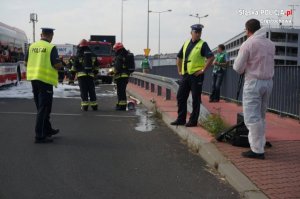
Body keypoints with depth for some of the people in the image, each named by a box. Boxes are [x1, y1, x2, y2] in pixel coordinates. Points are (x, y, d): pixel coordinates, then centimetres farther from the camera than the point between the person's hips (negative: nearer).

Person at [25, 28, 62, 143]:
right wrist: (60, 64, 6)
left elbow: (26, 63, 12)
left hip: (34, 78, 7)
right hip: (45, 80, -7)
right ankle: (39, 136, -2)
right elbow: (57, 65, -15)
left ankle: (47, 130, 31)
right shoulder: (51, 48, -10)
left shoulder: (32, 46, 7)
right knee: (43, 108, -2)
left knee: (41, 107, 18)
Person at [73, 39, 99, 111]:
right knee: (92, 90, 9)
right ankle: (94, 105, 11)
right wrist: (95, 71, 24)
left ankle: (84, 105, -4)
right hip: (90, 75, 3)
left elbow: (75, 66, -1)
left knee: (83, 91, -1)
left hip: (81, 75, -3)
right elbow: (96, 65, 13)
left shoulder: (79, 55, -2)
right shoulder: (93, 55, 10)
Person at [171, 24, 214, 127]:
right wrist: (179, 70, 18)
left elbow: (211, 57, -17)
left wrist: (203, 70, -17)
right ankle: (181, 119, 19)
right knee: (180, 96, 8)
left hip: (196, 75, -6)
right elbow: (179, 57, 26)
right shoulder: (186, 43, 14)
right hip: (185, 75, 7)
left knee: (196, 99, 0)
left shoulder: (202, 44, -4)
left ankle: (193, 121, 9)